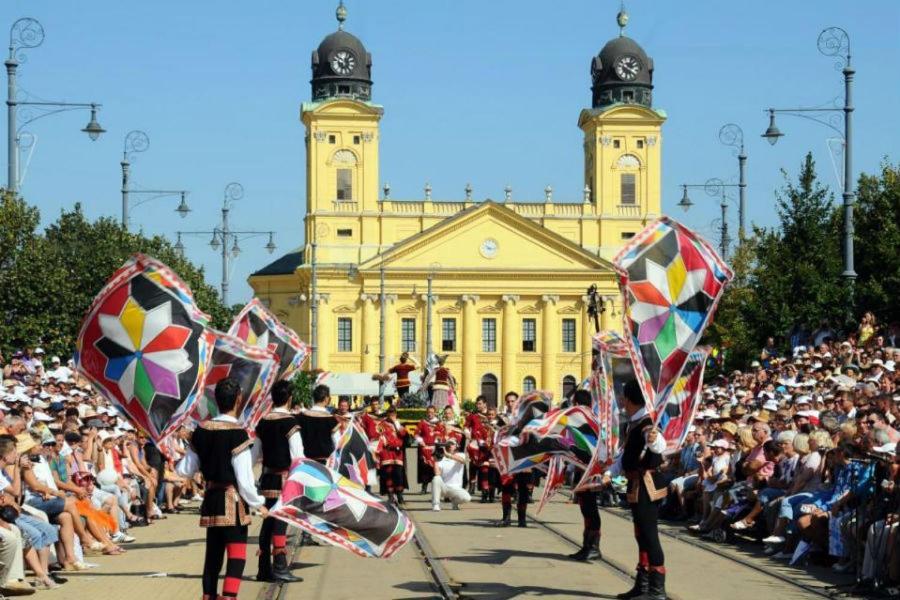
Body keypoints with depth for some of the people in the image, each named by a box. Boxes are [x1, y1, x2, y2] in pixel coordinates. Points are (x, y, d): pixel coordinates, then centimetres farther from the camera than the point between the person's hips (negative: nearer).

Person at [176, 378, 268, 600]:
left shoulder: (202, 430, 1)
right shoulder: (238, 434, -17)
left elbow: (185, 470, 9)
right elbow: (245, 479, -17)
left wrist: (177, 463, 30)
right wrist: (258, 504, -4)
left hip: (211, 499, 6)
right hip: (233, 501, -6)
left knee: (213, 554, 18)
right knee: (236, 556, -4)